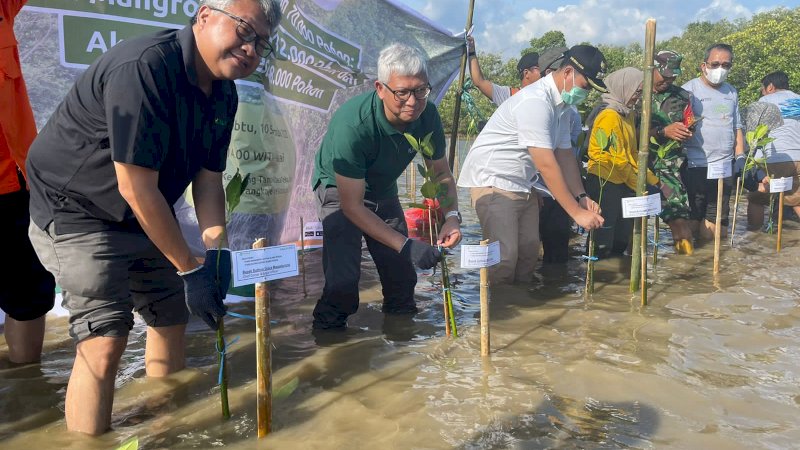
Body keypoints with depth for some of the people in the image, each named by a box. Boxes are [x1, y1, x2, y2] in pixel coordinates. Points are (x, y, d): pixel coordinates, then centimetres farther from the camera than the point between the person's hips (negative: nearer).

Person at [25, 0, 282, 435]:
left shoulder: (224, 94, -3)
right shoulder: (144, 67, -29)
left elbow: (208, 178, 1)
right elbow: (136, 188, -30)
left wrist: (217, 251, -13)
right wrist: (190, 269, -23)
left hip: (145, 219, 9)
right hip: (74, 211, -8)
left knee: (171, 318, 15)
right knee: (105, 340, -18)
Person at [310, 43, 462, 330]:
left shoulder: (427, 116, -21)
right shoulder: (353, 123, -38)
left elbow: (441, 172, -4)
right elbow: (352, 205, -33)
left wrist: (451, 215, -23)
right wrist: (405, 245, -37)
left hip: (383, 189, 5)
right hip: (340, 189, -5)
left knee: (402, 277, 6)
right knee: (343, 279, -20)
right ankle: (329, 329, 6)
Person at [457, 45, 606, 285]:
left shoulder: (562, 105, 8)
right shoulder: (535, 102, -23)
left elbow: (565, 154, 10)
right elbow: (546, 165, -26)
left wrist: (581, 197, -1)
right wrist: (577, 212, -24)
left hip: (522, 184, 10)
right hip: (494, 181, -9)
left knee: (529, 251, 7)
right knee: (504, 256, -16)